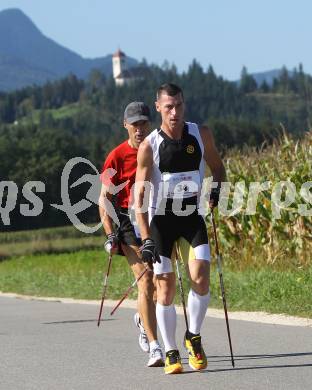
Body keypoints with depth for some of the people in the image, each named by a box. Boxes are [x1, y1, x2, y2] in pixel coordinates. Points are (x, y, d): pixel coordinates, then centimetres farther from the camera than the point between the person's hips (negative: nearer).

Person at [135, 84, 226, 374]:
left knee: (200, 279, -15)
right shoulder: (149, 146, -12)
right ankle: (171, 353, 8)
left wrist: (216, 189, -7)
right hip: (161, 219, -2)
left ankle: (194, 337, 9)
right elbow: (140, 196, -11)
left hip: (192, 216, 2)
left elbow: (217, 166, 14)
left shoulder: (201, 134, -4)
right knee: (165, 288, -4)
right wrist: (146, 239, -18)